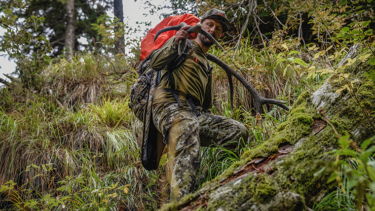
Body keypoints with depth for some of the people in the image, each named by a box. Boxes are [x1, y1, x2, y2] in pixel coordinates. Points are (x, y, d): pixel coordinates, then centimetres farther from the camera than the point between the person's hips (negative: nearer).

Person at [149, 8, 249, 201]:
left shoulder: (206, 65, 32)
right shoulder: (184, 45, 10)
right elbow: (155, 63, -8)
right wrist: (175, 43, -22)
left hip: (196, 113, 7)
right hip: (171, 107, -7)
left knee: (239, 132, -8)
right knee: (188, 153, -32)